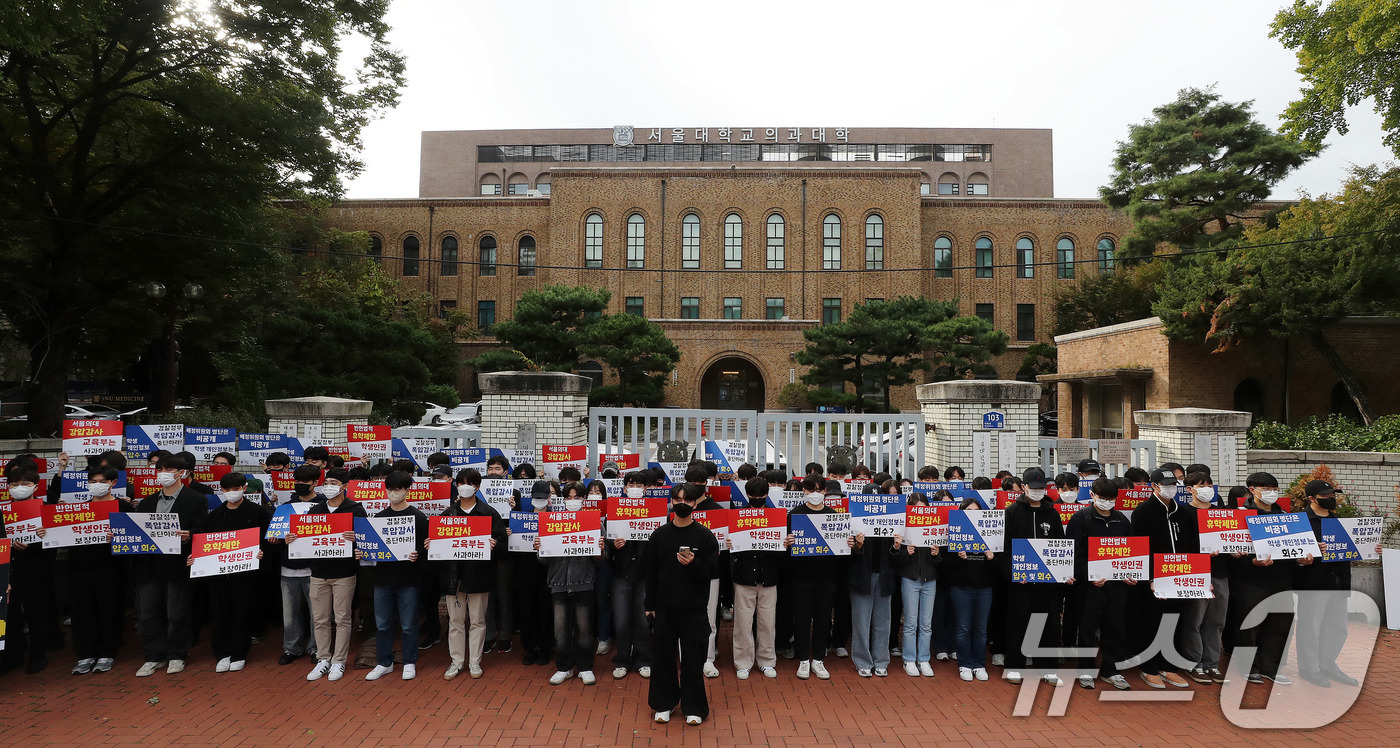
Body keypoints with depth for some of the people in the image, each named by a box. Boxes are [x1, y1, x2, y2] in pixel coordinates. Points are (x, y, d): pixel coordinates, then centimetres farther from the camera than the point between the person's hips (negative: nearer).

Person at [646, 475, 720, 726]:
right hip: (665, 608, 2)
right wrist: (650, 606, 5)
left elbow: (712, 571, -4)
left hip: (694, 609, -2)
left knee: (693, 658, 3)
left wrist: (693, 563, -23)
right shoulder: (659, 535, 3)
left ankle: (694, 707, 17)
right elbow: (651, 573, 7)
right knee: (663, 657, 8)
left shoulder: (705, 535, -2)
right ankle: (664, 704, 23)